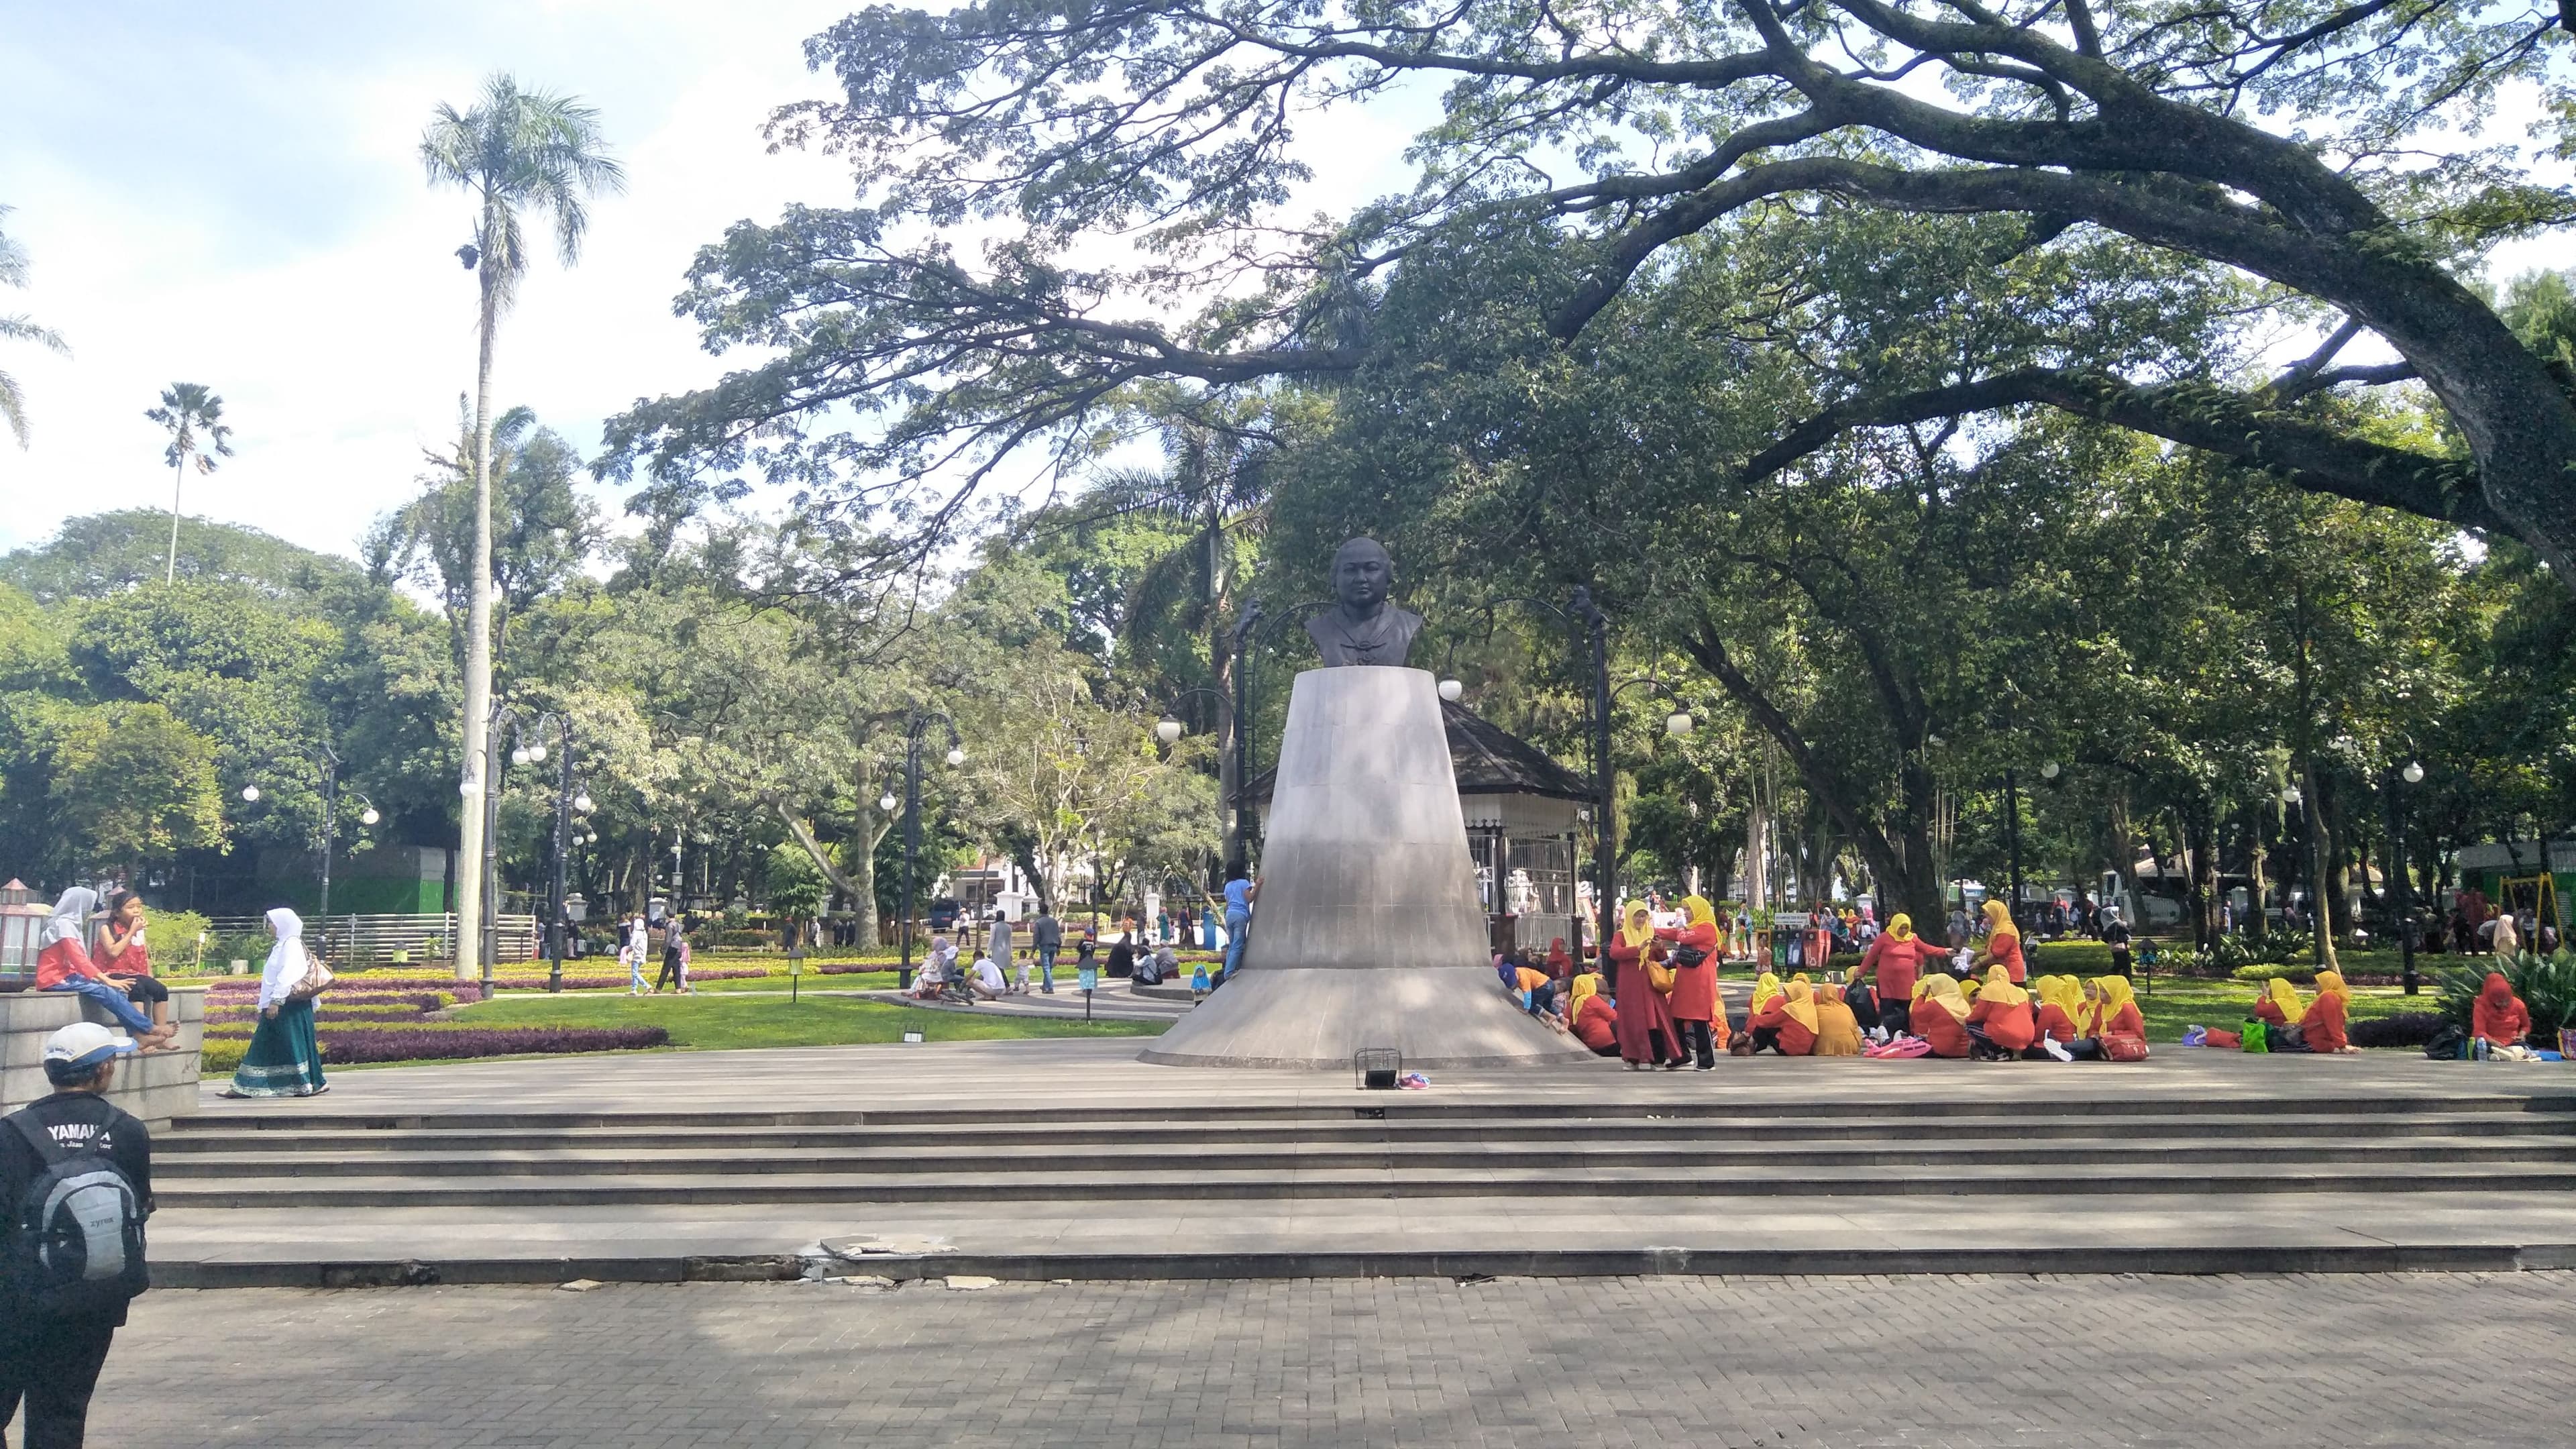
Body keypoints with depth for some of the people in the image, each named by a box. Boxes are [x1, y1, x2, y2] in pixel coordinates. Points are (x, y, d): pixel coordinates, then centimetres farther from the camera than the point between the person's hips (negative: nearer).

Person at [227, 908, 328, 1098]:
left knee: (295, 1043, -6)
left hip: (289, 1004, -10)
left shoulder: (292, 944, -13)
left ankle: (314, 1084, 0)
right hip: (279, 1004, 10)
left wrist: (276, 1001, -24)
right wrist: (270, 1003, 19)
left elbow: (288, 975, -21)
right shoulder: (282, 944, 17)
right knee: (264, 1045, 9)